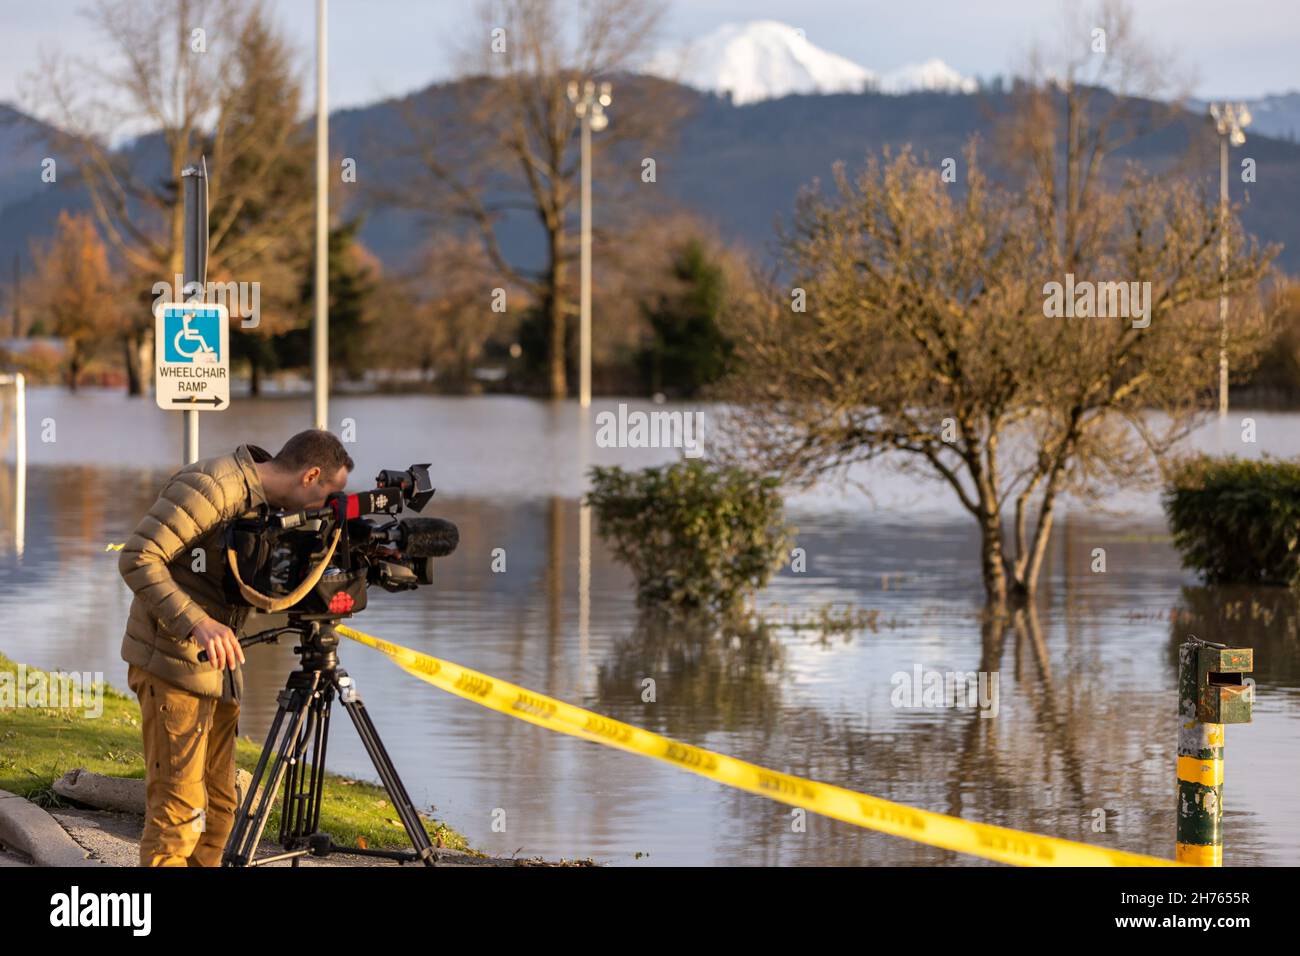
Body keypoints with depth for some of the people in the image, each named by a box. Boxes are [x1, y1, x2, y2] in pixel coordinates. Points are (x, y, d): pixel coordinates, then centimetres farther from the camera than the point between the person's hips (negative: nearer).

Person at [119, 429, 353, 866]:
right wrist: (196, 623, -34)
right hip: (173, 666, -9)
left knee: (218, 806, 13)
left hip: (218, 667, 9)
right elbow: (138, 558, -24)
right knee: (180, 810, -11)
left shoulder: (268, 506, 10)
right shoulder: (210, 486, -19)